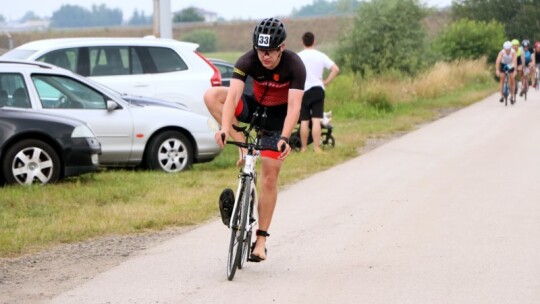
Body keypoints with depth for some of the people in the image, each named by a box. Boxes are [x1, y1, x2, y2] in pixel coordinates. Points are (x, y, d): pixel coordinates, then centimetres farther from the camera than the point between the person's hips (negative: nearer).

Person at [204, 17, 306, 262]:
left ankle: (261, 240, 0)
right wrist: (225, 128, -51)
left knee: (269, 176, -8)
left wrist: (284, 138, -52)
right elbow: (233, 95, -35)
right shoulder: (248, 61, -24)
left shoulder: (294, 66, -28)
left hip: (279, 116, -2)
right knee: (211, 96, -25)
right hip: (254, 107, 2)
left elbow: (294, 106, -37)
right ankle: (242, 144, -22)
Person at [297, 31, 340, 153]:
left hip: (303, 90, -1)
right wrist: (326, 82, 2)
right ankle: (316, 147, -9)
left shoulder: (298, 57, -3)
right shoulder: (321, 56, 2)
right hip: (318, 90, 1)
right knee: (316, 120, -3)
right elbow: (335, 69, -4)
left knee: (304, 121, 5)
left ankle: (304, 148, 11)